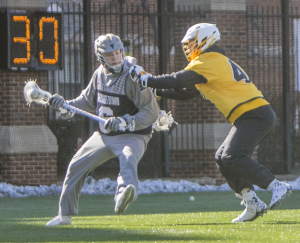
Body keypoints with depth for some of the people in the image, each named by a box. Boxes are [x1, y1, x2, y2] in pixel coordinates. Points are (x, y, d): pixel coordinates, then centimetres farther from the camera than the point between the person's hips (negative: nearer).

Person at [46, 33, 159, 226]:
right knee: (76, 166, 7)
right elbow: (89, 101, 19)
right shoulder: (100, 74, 1)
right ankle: (65, 215, 23)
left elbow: (152, 112, -22)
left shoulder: (133, 77, -19)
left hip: (132, 136, -7)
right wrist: (65, 105, 3)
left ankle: (125, 194, -69)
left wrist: (125, 123, -32)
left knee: (128, 160, -37)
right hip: (104, 136, 7)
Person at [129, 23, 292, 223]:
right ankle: (253, 204, 2)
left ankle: (277, 186, -26)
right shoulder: (216, 63, 24)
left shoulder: (210, 61, -8)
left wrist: (148, 80, -2)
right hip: (257, 116, 10)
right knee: (223, 158, 9)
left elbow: (180, 80, -13)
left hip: (255, 115, -10)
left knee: (232, 158, -21)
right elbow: (187, 92, 27)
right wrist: (157, 90, 22)